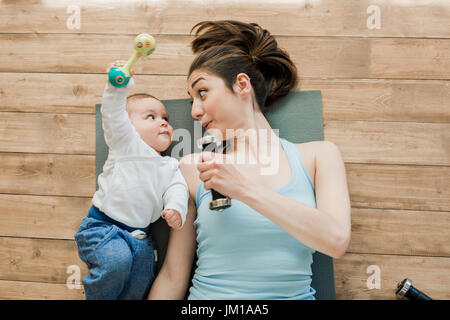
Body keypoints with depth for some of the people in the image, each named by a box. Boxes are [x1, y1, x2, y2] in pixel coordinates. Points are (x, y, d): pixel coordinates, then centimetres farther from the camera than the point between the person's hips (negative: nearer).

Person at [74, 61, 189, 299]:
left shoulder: (170, 166, 11)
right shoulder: (126, 144, -3)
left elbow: (177, 189, -4)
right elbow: (113, 115, -16)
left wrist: (176, 209, -26)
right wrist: (117, 87, -33)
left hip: (139, 234, 6)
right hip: (103, 225, -5)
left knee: (140, 288, 8)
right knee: (117, 260, -31)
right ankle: (98, 295, -5)